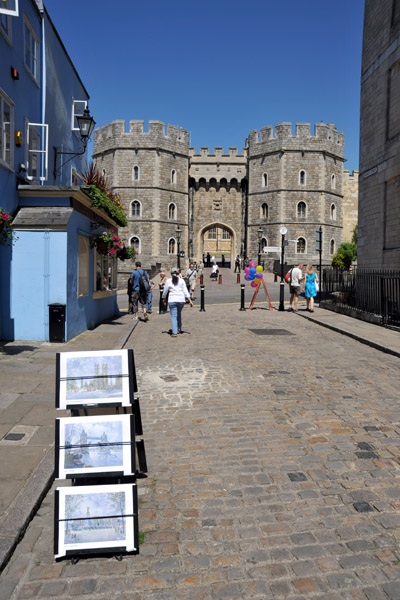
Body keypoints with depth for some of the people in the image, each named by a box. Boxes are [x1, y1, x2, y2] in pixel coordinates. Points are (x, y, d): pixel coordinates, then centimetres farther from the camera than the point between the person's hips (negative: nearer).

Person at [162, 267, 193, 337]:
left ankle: (174, 332, -9)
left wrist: (164, 299, 21)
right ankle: (179, 329, 29)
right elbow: (185, 291, -1)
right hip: (181, 300, 2)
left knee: (173, 316, -1)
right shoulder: (181, 280, 3)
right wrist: (190, 300, -1)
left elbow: (165, 292, 5)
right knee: (179, 314, 22)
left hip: (172, 300, -2)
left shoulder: (168, 281, 0)